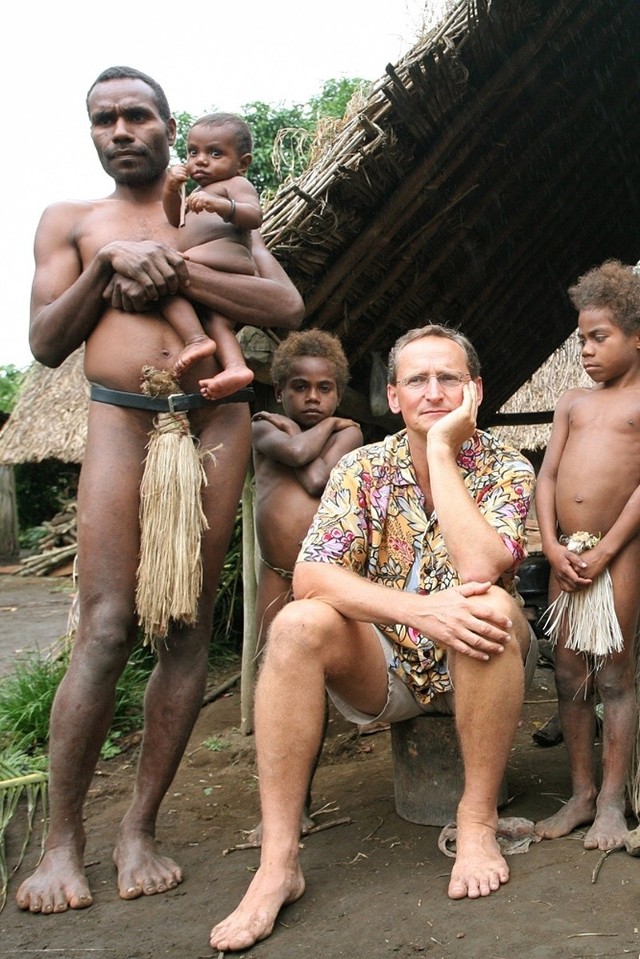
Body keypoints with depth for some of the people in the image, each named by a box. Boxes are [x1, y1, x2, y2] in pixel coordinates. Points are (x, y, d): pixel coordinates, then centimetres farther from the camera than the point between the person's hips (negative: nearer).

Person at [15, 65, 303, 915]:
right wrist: (108, 266, -6)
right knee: (106, 629, -11)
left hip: (215, 420, 2)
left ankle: (140, 829, 9)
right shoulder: (70, 222, 16)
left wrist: (176, 273, -7)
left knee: (189, 627, -1)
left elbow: (288, 308, 2)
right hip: (122, 421, -1)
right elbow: (45, 343, 6)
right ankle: (63, 837, 1)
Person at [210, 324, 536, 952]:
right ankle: (277, 864, -24)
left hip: (475, 665, -1)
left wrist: (442, 448, -24)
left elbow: (479, 567, -29)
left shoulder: (506, 469, -8)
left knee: (490, 608, -33)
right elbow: (311, 576, -19)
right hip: (386, 667, 2)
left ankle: (477, 818, -16)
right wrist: (419, 610, -33)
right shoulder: (363, 469, -4)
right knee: (298, 625, -27)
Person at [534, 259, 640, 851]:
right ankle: (581, 794, 17)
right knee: (569, 673, 7)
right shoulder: (573, 402, 16)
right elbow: (547, 476, 9)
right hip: (566, 552, 5)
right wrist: (553, 546, -4)